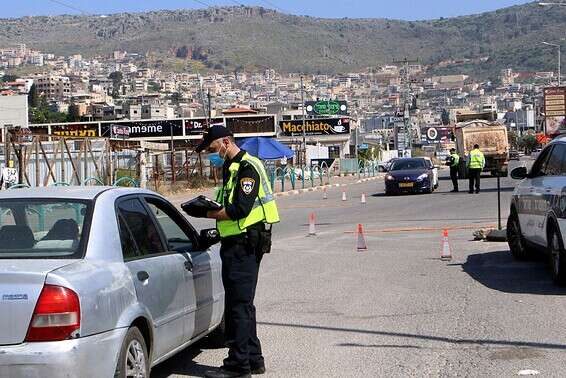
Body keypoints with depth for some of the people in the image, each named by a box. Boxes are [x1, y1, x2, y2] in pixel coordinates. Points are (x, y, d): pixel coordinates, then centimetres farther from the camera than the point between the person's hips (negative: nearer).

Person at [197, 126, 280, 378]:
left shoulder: (247, 168, -14)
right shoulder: (230, 168, 18)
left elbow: (239, 210, -23)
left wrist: (210, 214, -13)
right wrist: (211, 207, 5)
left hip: (244, 245, -10)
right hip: (234, 244, 10)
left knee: (239, 305, -6)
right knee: (241, 303, 15)